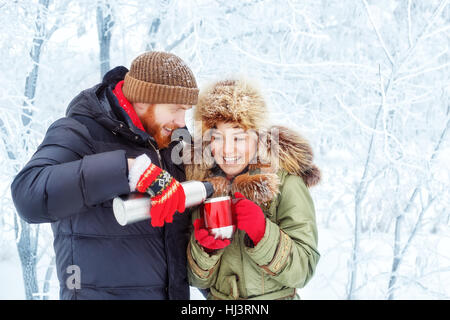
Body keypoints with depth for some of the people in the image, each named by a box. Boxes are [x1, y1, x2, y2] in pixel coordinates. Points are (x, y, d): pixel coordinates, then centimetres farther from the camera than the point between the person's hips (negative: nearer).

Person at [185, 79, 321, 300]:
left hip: (275, 296, -2)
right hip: (218, 296, 3)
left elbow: (303, 269, -12)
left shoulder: (286, 183, -11)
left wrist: (262, 232, -23)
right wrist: (204, 247, -16)